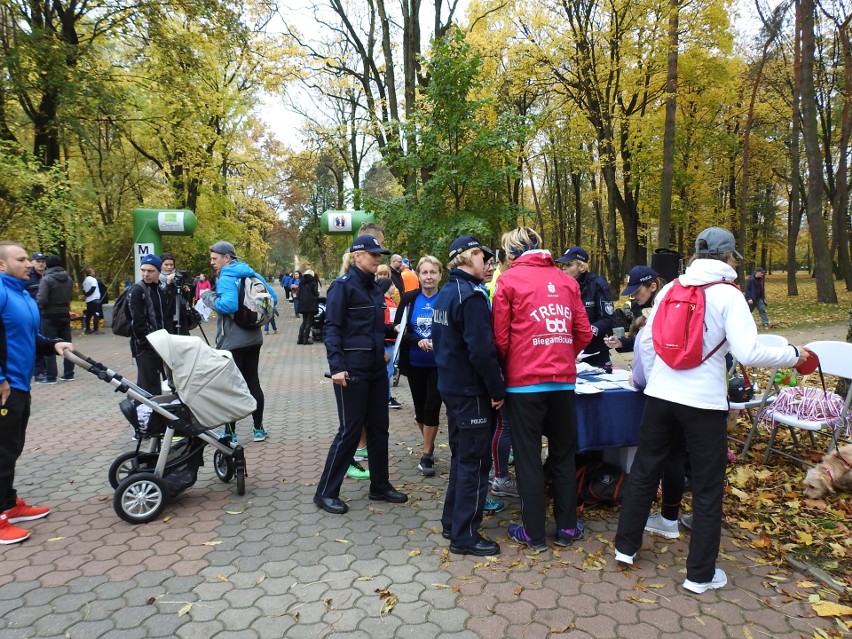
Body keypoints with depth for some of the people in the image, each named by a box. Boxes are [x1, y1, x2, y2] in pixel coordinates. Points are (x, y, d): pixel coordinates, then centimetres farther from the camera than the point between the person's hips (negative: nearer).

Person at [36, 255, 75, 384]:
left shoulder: (47, 279, -14)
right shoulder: (68, 279, 4)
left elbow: (41, 299, -17)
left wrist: (38, 306, 2)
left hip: (49, 316, -6)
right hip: (65, 315, 6)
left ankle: (50, 376, 4)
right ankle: (68, 374, 15)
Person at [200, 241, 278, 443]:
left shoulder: (225, 278, -13)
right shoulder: (253, 275, 10)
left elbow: (229, 305, -28)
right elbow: (273, 297, 10)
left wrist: (208, 297, -13)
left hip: (232, 342, -7)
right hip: (253, 338, 7)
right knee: (252, 382, 13)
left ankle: (230, 433, 9)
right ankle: (259, 429, 19)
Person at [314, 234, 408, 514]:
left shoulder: (375, 287, 14)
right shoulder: (343, 285, -9)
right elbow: (332, 327, -15)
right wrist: (336, 366, -24)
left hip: (377, 368, 8)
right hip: (352, 369, -8)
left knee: (379, 427, 13)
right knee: (350, 429, -2)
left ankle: (380, 486, 27)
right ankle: (326, 492, 12)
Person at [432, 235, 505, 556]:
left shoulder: (444, 294, 11)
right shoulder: (471, 295, -19)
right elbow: (482, 349, -24)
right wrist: (497, 390, -16)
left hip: (451, 385, 10)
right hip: (471, 391, -10)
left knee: (461, 456, 19)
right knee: (475, 462, 1)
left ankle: (452, 522, 30)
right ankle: (465, 536, 11)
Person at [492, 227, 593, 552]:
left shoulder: (509, 279, -3)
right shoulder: (566, 280, 8)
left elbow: (501, 336, -5)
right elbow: (584, 332, 5)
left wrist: (507, 368, 11)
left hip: (524, 381, -4)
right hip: (563, 379, 4)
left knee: (528, 456, 6)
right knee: (564, 454, 16)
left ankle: (533, 533, 14)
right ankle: (567, 527, 25)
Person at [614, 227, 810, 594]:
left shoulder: (670, 289, 4)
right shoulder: (728, 295, -8)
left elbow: (645, 342, 6)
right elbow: (748, 354, -15)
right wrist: (793, 355, 1)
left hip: (660, 396, 4)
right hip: (703, 402, -4)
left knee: (644, 471, 17)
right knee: (708, 488, 10)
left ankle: (626, 546, 30)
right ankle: (700, 574, 21)